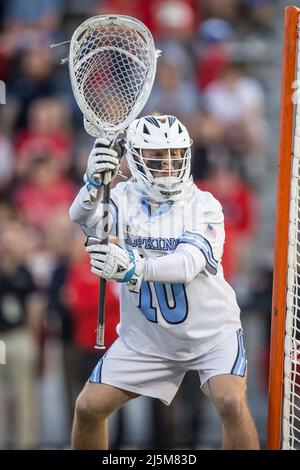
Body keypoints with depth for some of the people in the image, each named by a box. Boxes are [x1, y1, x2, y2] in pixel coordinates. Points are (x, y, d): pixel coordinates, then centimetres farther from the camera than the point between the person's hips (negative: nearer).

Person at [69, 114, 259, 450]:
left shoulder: (204, 206, -14)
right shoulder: (123, 199, -8)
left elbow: (188, 264, -30)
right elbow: (83, 217, -30)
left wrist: (135, 268, -49)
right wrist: (94, 184, -54)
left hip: (211, 332, -2)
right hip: (144, 337, 3)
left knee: (232, 404, -24)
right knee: (89, 407, -2)